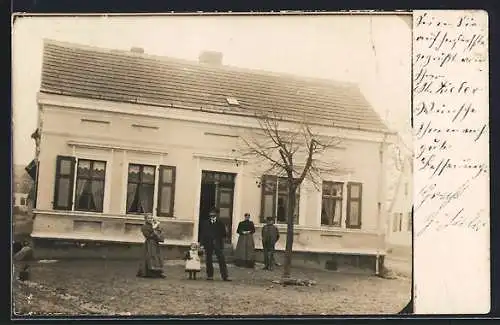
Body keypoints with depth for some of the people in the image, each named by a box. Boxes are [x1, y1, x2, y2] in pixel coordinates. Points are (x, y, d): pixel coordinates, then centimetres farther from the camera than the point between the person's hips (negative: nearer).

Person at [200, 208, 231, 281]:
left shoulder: (220, 223, 7)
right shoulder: (205, 223, 9)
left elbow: (224, 234, 11)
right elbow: (202, 234, 7)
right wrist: (202, 244, 0)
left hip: (218, 244, -1)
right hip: (208, 244, 1)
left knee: (222, 260, -7)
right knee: (208, 260, 6)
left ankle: (225, 276, -8)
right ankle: (210, 275, 17)